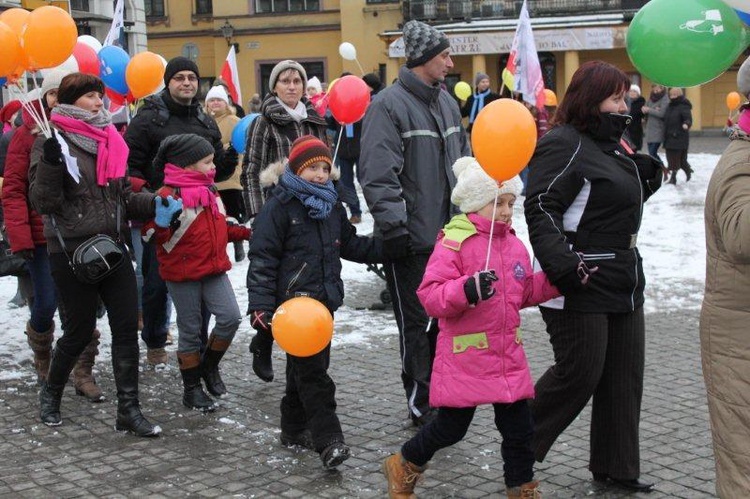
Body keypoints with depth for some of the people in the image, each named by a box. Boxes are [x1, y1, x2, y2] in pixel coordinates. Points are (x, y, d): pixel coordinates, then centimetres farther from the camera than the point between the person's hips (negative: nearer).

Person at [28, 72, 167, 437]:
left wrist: (155, 203, -2)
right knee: (79, 330, 5)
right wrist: (50, 163, -27)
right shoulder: (51, 142, -6)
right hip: (71, 252, -5)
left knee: (127, 327, 0)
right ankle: (51, 392, 31)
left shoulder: (109, 139, 12)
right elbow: (43, 202, -11)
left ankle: (128, 410, 6)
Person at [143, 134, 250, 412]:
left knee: (230, 317, -9)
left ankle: (209, 367, 16)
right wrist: (162, 222, -37)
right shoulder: (168, 195, -14)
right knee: (190, 331, 4)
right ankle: (192, 389, 20)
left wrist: (244, 233, 14)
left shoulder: (210, 192, 12)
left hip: (214, 269, 6)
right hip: (183, 275, -6)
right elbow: (155, 235, -18)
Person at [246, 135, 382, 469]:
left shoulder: (331, 207, 13)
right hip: (294, 301, -8)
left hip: (324, 300, 8)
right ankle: (328, 440, -11)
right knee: (311, 370, -10)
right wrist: (261, 306, -19)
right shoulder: (280, 206, -9)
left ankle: (295, 428, 28)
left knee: (305, 367, 16)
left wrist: (385, 248, 14)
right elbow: (263, 258, -13)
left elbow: (351, 245, 26)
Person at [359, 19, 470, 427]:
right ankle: (421, 403, 15)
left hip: (450, 233, 8)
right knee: (415, 322, 3)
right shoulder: (389, 105, -13)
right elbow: (378, 175, -18)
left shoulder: (447, 102, 12)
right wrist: (393, 226, -21)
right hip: (412, 239, -7)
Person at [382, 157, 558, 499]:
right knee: (450, 428, 7)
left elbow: (526, 291, 20)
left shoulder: (514, 244, 9)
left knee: (519, 428, 9)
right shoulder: (453, 242, -14)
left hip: (508, 356, 6)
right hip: (465, 358, -6)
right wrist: (467, 290, -36)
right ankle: (402, 467, 31)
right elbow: (430, 296, -21)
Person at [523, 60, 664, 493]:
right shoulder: (564, 144, -14)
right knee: (579, 375, -3)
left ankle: (616, 466, 24)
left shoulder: (613, 145, 16)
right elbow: (541, 209, -22)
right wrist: (562, 264, -31)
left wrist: (648, 173, 8)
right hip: (580, 285, -10)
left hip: (624, 283, 10)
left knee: (625, 377, 12)